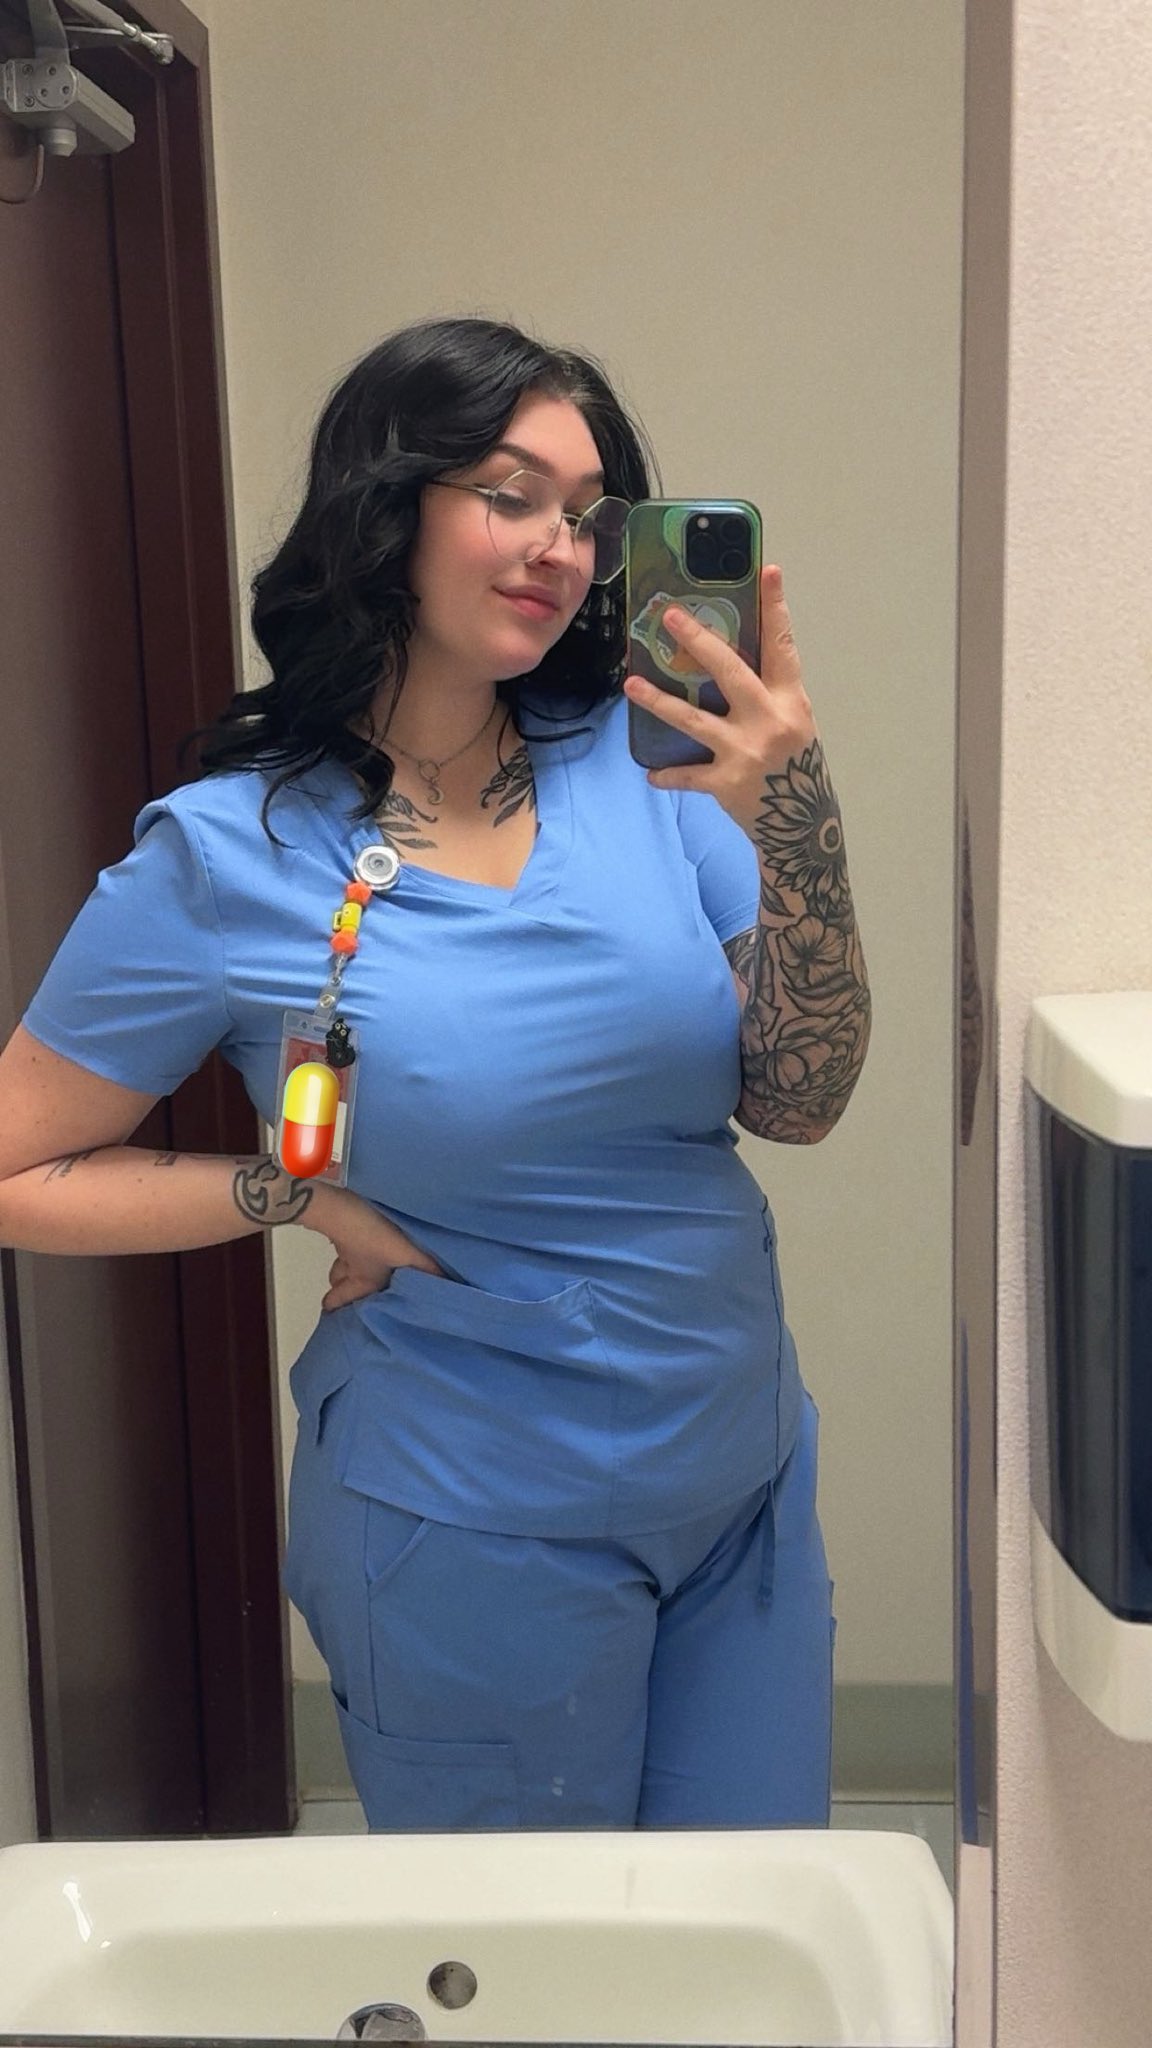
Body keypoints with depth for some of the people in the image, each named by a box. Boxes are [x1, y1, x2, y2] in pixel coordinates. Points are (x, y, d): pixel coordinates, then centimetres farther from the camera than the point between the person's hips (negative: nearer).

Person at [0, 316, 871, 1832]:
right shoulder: (227, 857, -13)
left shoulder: (640, 762, -5)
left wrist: (799, 828, -21)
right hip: (478, 1534, -3)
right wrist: (301, 1196, -14)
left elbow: (798, 1104, -7)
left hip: (747, 1486, 4)